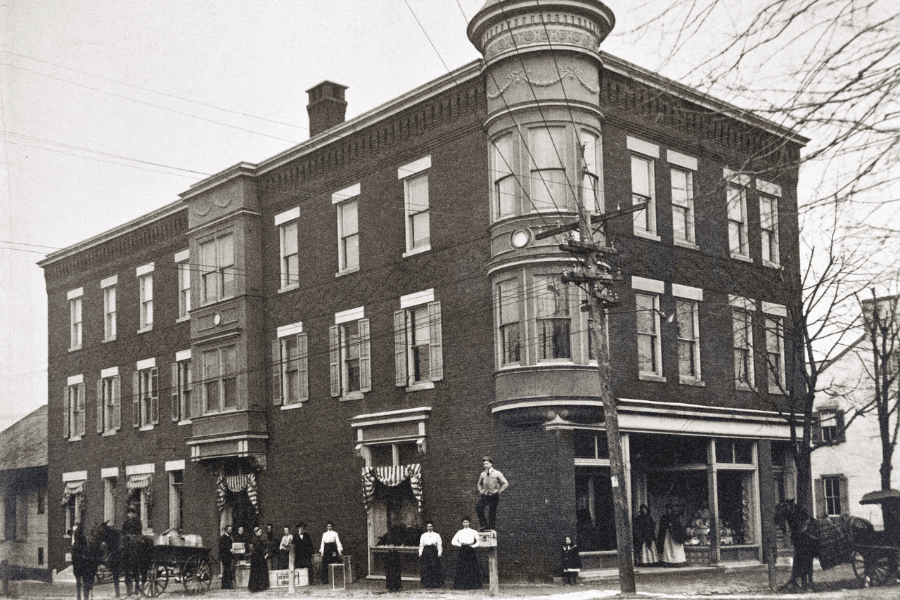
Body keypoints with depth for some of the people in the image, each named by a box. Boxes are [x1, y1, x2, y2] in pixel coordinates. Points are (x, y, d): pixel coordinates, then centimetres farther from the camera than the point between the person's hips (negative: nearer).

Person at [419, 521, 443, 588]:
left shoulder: (436, 535, 10)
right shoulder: (423, 535, 15)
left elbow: (439, 545, 7)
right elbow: (421, 545, 13)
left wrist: (439, 553, -5)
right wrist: (420, 553, 0)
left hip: (434, 552, -1)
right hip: (426, 552, 1)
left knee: (434, 568, -8)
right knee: (426, 568, -4)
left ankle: (434, 584, -4)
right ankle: (427, 584, -1)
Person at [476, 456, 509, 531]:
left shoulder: (497, 473, -1)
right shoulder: (483, 474, 12)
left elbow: (506, 483, 0)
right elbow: (479, 483, 32)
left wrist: (498, 491, -4)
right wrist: (480, 490, 14)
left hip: (493, 496, -3)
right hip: (484, 495, 3)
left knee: (492, 511, -5)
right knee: (478, 508, -16)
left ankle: (492, 527, 5)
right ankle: (484, 524, -7)